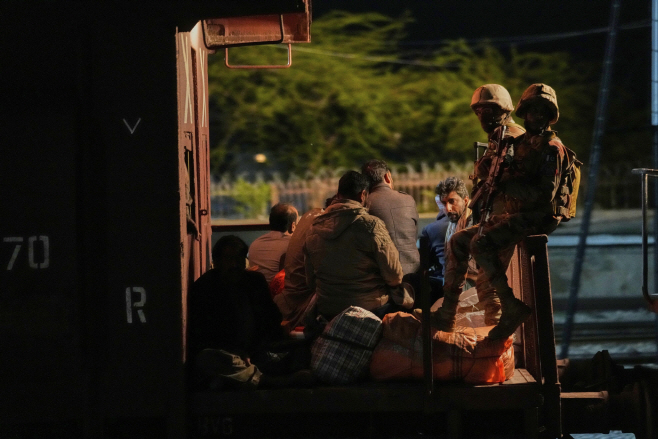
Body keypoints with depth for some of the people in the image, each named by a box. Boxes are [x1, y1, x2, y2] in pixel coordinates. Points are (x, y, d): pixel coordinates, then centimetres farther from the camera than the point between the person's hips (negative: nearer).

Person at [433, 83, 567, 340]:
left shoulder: (551, 147, -10)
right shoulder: (522, 143, 17)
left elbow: (545, 194, -20)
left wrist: (507, 185, -19)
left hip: (538, 218, -10)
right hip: (516, 217, 10)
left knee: (480, 242, -27)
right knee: (458, 241, 6)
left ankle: (511, 307, -27)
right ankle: (447, 315, 5)